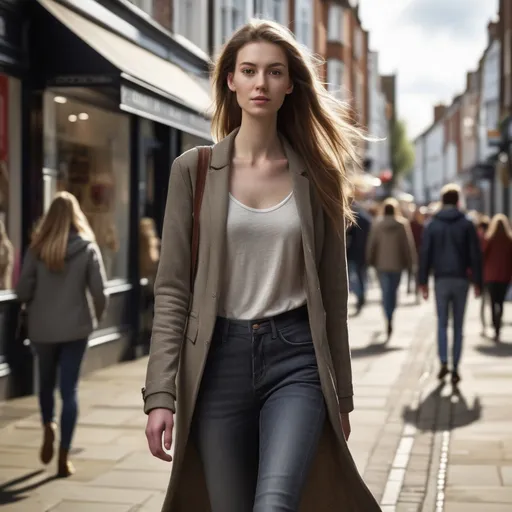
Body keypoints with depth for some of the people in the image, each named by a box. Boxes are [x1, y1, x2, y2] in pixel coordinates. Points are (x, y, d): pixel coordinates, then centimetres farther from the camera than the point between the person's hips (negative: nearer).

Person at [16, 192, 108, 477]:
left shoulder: (38, 248, -4)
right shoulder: (87, 247, -5)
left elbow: (22, 292, -5)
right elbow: (100, 291, -8)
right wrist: (98, 316, 12)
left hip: (42, 328, 1)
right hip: (75, 327, -1)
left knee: (46, 382, 24)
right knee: (69, 389, 4)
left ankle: (48, 427, 6)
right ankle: (64, 458, 3)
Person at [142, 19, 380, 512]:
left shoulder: (316, 174, 6)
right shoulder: (194, 170, 3)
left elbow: (332, 290, 10)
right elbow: (172, 289, 0)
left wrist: (341, 394, 11)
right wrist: (160, 394, -7)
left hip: (296, 358, 0)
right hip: (219, 359, 1)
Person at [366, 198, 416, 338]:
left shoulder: (376, 225, -3)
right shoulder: (403, 224, -3)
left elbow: (372, 244, 1)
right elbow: (408, 244, -2)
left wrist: (370, 261, 12)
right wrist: (410, 261, 5)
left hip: (381, 263, -1)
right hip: (397, 263, 1)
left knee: (385, 291, 0)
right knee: (393, 290, 14)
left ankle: (389, 319, -15)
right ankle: (390, 317, 19)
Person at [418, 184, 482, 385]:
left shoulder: (432, 225, 2)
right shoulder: (467, 224, 0)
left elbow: (425, 254, 0)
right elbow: (476, 255, -1)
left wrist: (423, 282, 3)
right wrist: (477, 282, 3)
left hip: (441, 279, 0)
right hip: (461, 279, 0)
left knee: (442, 323, 11)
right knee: (458, 325, 6)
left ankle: (443, 363, -4)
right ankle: (455, 368, 3)